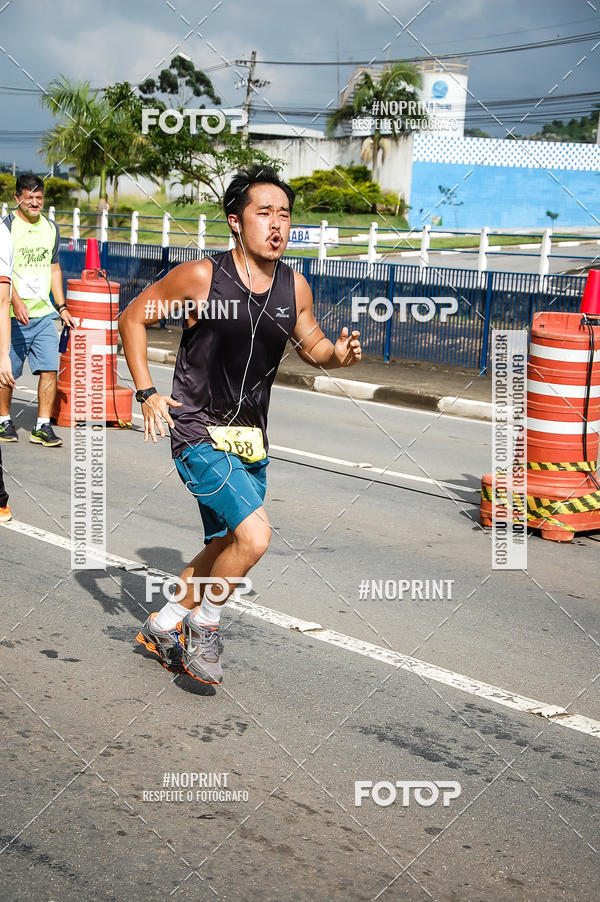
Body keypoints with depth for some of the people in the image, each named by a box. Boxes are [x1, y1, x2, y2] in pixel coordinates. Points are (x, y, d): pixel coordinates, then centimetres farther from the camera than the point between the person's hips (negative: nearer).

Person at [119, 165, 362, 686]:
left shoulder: (295, 288, 0)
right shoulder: (200, 277, -13)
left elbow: (312, 346, 16)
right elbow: (133, 318, -1)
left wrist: (339, 355, -8)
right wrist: (147, 392, -9)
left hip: (251, 439, 6)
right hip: (199, 432, -6)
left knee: (224, 551, 15)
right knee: (254, 535, -21)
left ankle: (165, 626, 38)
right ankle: (205, 625, 4)